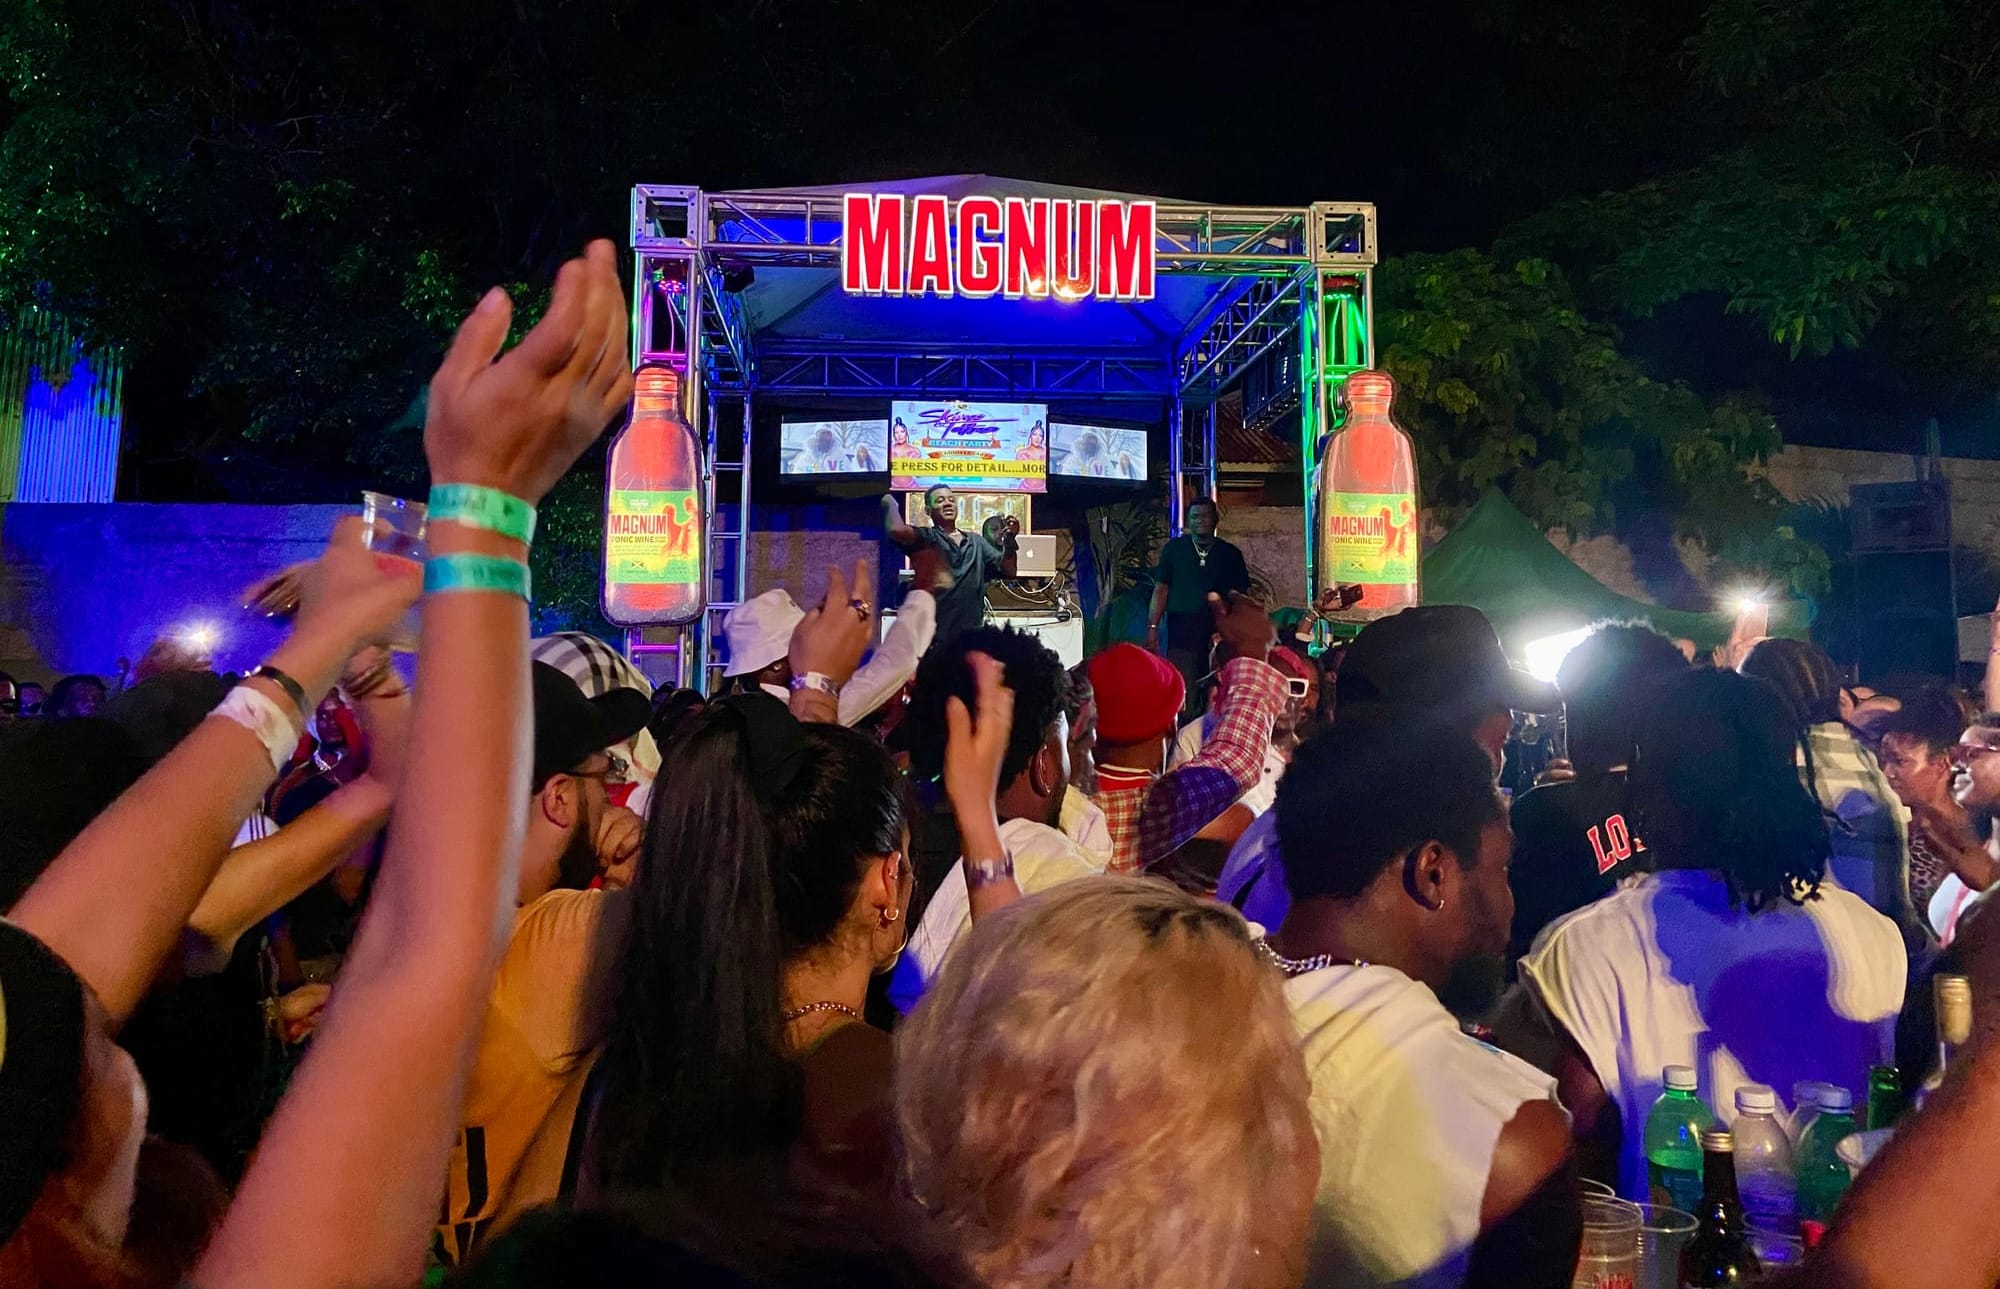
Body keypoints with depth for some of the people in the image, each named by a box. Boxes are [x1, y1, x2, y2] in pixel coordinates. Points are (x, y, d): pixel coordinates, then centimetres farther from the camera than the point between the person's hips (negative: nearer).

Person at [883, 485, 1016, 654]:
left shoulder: (976, 541, 19)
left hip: (972, 636, 5)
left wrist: (1009, 540, -5)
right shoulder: (926, 538, 2)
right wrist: (890, 501, 0)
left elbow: (1008, 571, 12)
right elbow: (896, 530, -19)